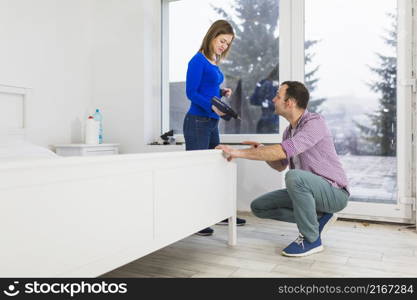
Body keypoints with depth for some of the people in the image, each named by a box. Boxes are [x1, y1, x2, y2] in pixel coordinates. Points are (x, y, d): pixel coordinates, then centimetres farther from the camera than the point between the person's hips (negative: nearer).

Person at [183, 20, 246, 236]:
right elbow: (191, 93, -15)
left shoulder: (214, 64, 16)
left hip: (212, 123, 9)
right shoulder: (198, 60, -9)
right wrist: (212, 106, -27)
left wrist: (222, 92, 5)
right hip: (197, 122, -9)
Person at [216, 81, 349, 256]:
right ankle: (318, 217, 6)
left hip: (334, 191, -8)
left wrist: (239, 152, -29)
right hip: (307, 191, 8)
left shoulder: (314, 122, -19)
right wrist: (262, 151, -4)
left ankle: (311, 239, -17)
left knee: (294, 177, -38)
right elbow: (280, 166, 16)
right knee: (258, 207, 2)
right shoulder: (289, 131, 7)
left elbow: (283, 151, -33)